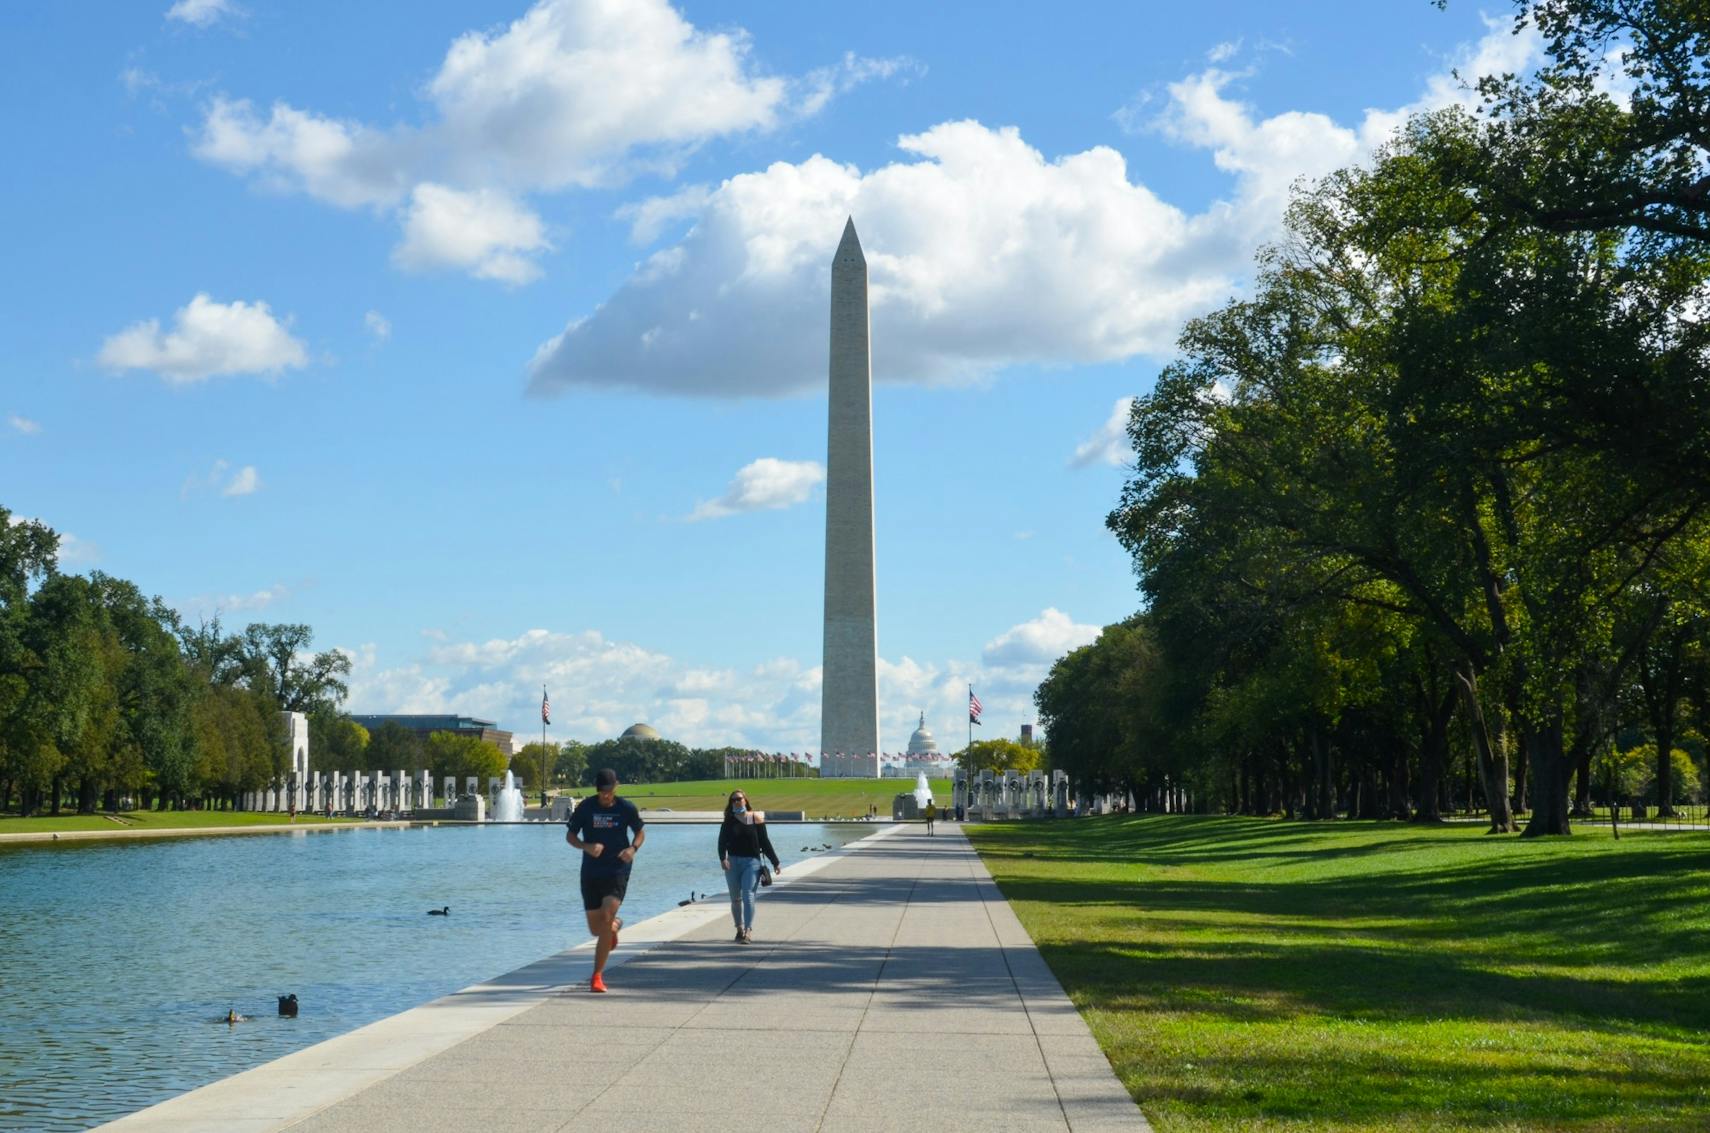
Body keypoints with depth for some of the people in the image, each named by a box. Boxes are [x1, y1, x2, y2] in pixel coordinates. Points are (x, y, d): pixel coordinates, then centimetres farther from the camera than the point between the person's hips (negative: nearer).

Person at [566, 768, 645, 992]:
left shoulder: (626, 808, -4)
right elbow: (570, 835, 3)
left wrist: (633, 848, -10)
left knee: (606, 918, -20)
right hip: (590, 873, 2)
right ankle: (615, 925, 47)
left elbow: (640, 832, 11)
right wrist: (586, 846, -17)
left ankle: (597, 976, -13)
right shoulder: (585, 807, -4)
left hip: (617, 871, -2)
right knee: (596, 929, 8)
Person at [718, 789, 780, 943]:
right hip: (733, 862, 2)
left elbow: (765, 842, 5)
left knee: (748, 896, -14)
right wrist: (723, 858, -23)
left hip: (752, 861, -2)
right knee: (736, 898, 10)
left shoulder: (756, 819, 1)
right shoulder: (729, 821, 4)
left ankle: (749, 931, -19)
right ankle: (739, 929, 25)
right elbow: (722, 841, -5)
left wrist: (776, 862, 6)